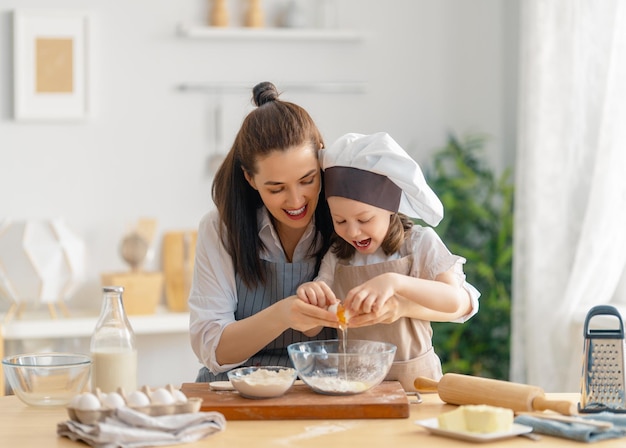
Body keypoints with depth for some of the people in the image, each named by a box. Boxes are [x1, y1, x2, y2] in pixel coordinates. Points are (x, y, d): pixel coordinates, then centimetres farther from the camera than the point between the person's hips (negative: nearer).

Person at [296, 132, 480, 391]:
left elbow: (458, 302, -15)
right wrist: (307, 294, -18)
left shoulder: (419, 243, -1)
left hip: (413, 380, -1)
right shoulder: (336, 258, 8)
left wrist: (395, 282, -30)